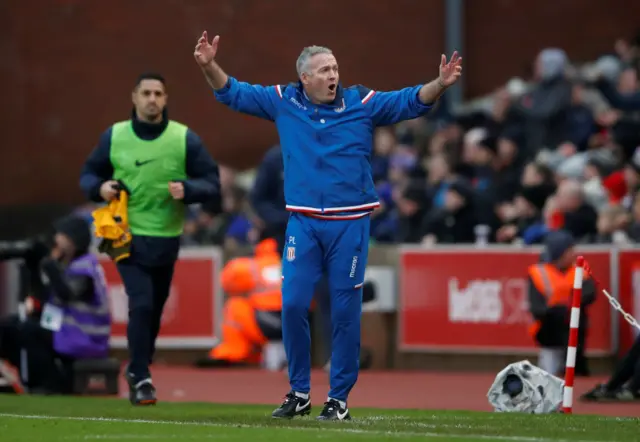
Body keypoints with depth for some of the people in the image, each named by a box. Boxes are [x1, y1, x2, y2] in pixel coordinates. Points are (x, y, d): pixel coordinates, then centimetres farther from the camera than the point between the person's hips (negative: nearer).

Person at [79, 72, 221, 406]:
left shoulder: (185, 139, -4)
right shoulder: (114, 136, -2)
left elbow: (212, 184, -2)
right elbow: (89, 174, 10)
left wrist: (187, 190, -22)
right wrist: (99, 187, -12)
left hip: (166, 241, 1)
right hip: (128, 237, -1)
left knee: (154, 308, 13)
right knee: (141, 304, -14)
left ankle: (137, 369, 34)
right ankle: (141, 379, -6)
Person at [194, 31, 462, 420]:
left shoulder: (362, 103, -1)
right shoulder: (283, 102, 4)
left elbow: (413, 102, -5)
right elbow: (232, 93, 9)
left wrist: (440, 84, -23)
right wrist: (210, 66, -7)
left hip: (350, 224, -1)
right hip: (303, 224, 1)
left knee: (345, 313, 1)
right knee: (293, 305, -2)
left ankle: (339, 398, 10)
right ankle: (299, 393, 13)